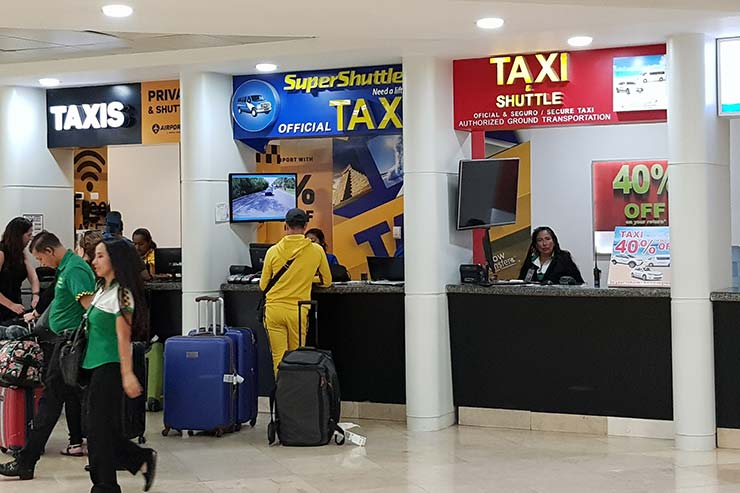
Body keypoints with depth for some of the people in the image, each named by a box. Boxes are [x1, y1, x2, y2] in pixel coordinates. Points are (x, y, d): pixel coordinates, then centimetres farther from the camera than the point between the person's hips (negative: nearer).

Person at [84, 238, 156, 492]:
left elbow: (123, 337, -17)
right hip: (95, 366, 9)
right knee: (104, 428, 11)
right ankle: (143, 460, 23)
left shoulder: (121, 293, -13)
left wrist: (128, 375, -19)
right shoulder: (102, 289, 13)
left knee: (100, 427, -2)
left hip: (109, 367, -9)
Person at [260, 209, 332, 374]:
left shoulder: (273, 251, -1)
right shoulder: (316, 250, -1)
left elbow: (263, 286, 9)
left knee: (278, 359, 2)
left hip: (274, 309, 0)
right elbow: (327, 281, 13)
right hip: (298, 311, 0)